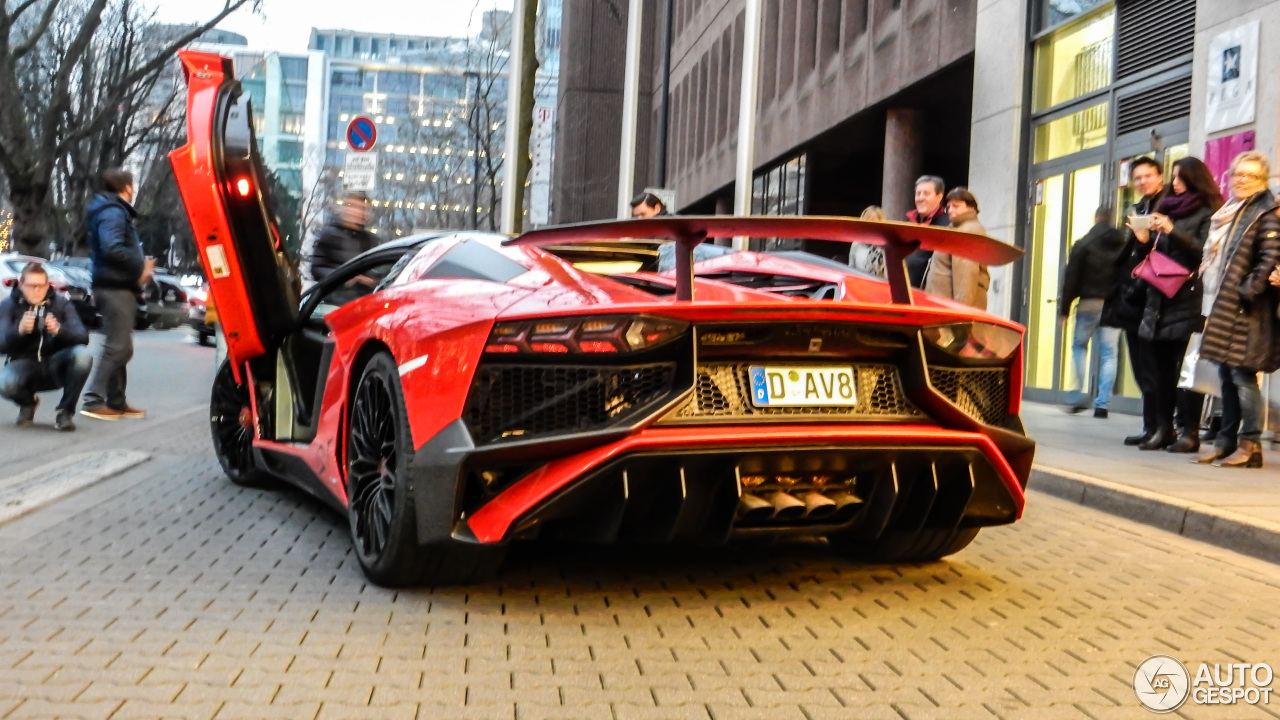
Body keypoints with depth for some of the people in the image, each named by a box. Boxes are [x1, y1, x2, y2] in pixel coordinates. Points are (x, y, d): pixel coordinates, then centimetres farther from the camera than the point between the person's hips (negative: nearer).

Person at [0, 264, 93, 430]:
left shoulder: (62, 303, -5)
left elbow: (83, 338, -17)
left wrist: (59, 330, -38)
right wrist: (19, 330, -39)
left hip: (56, 366, 0)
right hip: (25, 365, 0)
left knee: (82, 354, -32)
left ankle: (65, 411, -12)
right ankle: (28, 402, 7)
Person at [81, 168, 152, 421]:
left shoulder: (116, 211, 19)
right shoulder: (113, 213, -12)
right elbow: (112, 249, -26)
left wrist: (140, 265, 5)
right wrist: (140, 267, -15)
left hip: (118, 287, 11)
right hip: (116, 289, -11)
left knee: (119, 347, 14)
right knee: (117, 347, -12)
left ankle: (116, 402, 19)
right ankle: (94, 401, -14)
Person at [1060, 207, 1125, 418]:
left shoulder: (1083, 245, 0)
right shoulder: (1123, 246, 6)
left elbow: (1071, 279, -3)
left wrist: (1064, 308, 0)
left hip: (1088, 304, -1)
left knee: (1079, 346, 14)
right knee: (1109, 354, 3)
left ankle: (1080, 396, 4)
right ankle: (1102, 404, -1)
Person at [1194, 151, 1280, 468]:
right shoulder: (1227, 214, 19)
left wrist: (1246, 292, -19)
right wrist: (1210, 296, 16)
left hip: (1245, 310, -8)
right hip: (1222, 306, 8)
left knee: (1243, 375, -9)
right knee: (1226, 376, 10)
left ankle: (1250, 445, -4)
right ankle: (1226, 441, 16)